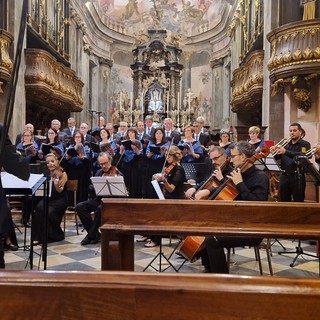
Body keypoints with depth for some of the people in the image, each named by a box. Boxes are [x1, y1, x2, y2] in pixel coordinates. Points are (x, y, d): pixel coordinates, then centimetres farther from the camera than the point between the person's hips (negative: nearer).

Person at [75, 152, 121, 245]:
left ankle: (91, 235, -17)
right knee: (79, 207, -18)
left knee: (100, 209, -37)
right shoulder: (99, 173, 16)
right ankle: (95, 233, -10)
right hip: (98, 199, 6)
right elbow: (92, 187, 12)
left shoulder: (117, 174, -1)